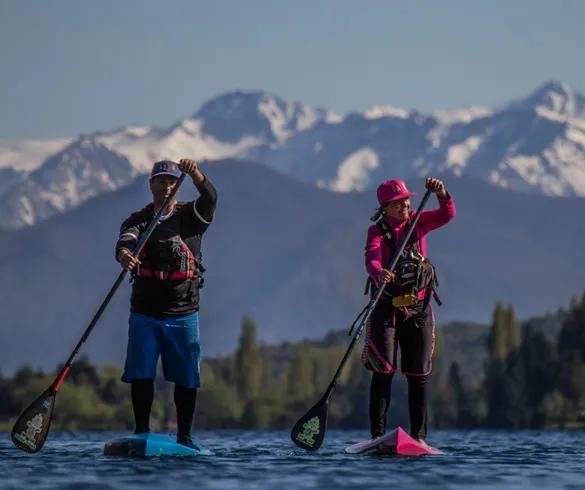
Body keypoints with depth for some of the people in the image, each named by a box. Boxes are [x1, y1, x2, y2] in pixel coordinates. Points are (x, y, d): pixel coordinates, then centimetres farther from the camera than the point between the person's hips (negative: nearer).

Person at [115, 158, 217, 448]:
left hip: (183, 314, 0)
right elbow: (126, 240, -16)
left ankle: (184, 437, 13)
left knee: (186, 378, 2)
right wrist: (124, 255, -41)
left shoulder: (190, 216, 5)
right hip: (145, 313, 0)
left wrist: (195, 174, -37)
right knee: (141, 375, -5)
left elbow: (209, 199, -17)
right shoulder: (138, 221, 5)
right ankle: (141, 434, 4)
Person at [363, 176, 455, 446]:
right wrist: (378, 274, -46)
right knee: (383, 371, -11)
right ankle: (377, 435, -10)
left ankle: (418, 435, 12)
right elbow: (372, 259, -23)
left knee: (418, 374, 6)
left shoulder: (417, 222, 6)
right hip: (387, 308, -3)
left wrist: (442, 194, -27)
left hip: (419, 308, 3)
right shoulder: (377, 232, -5)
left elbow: (447, 215, -7)